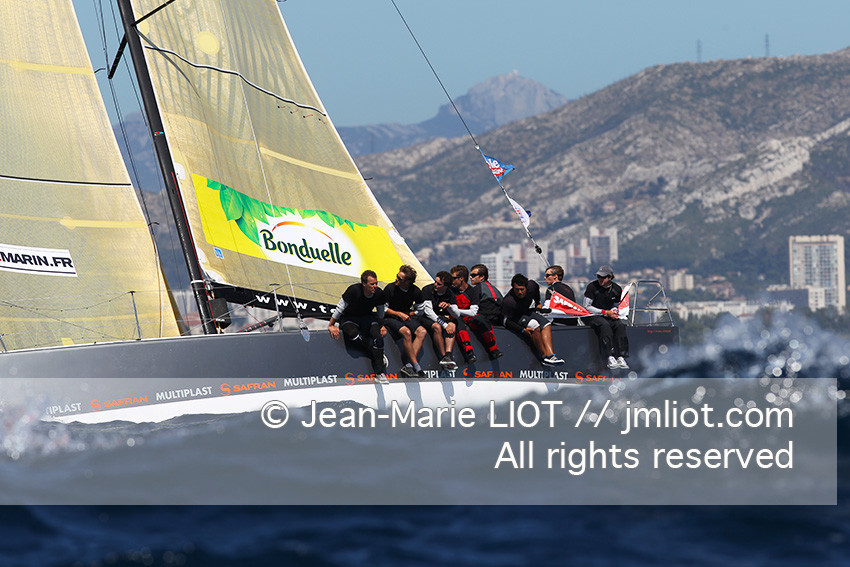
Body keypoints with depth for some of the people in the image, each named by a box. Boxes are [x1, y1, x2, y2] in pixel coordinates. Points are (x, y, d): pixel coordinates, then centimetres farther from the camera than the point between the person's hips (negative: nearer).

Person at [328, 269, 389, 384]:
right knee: (353, 333, -38)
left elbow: (381, 312, 9)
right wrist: (331, 326, -7)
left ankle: (380, 374, -27)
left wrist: (383, 326, -1)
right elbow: (340, 308, -12)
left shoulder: (379, 293, -12)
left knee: (378, 335, -29)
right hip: (349, 318, -2)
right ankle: (377, 355, -22)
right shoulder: (354, 290, -24)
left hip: (368, 317, 2)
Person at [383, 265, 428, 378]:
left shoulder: (416, 292, -1)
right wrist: (399, 314, -11)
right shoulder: (390, 288, -10)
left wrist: (409, 314, -3)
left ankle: (408, 366, -30)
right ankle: (416, 367, -29)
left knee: (422, 332, -24)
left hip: (407, 317, 4)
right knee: (406, 332, -34)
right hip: (391, 318, -4)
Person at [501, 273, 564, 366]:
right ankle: (544, 356, -27)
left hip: (528, 312, 7)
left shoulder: (531, 285, -17)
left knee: (546, 323, -16)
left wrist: (537, 303, 24)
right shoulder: (508, 302, -33)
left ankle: (550, 354, -31)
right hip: (515, 317, -7)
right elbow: (506, 321, -28)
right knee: (534, 325, -31)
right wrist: (522, 330, -37)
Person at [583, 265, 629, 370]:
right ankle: (610, 358, -42)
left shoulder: (617, 290, 5)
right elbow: (587, 307, -9)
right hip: (592, 316, -4)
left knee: (620, 325, -26)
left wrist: (614, 312, -7)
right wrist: (605, 313, -16)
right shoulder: (592, 287, -9)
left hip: (608, 315, 4)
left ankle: (621, 357, -32)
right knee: (604, 325, -35)